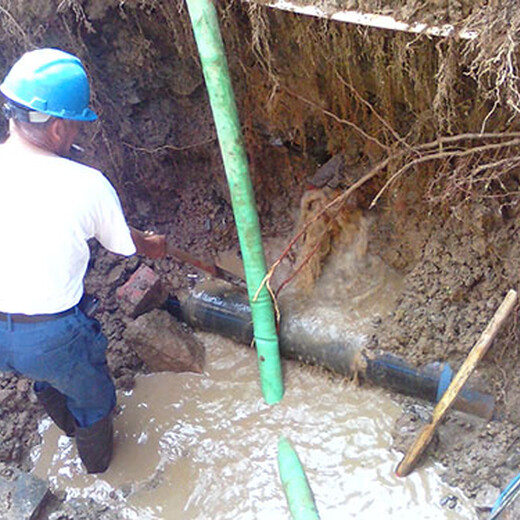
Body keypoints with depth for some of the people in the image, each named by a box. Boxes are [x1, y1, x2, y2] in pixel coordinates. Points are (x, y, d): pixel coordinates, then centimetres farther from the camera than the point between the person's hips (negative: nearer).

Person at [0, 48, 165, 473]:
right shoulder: (86, 185, -22)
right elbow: (124, 243, -2)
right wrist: (152, 246, 21)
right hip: (51, 334, -4)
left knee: (48, 379, 36)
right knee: (92, 396, 28)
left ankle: (70, 425, 65)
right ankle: (98, 461, 55)